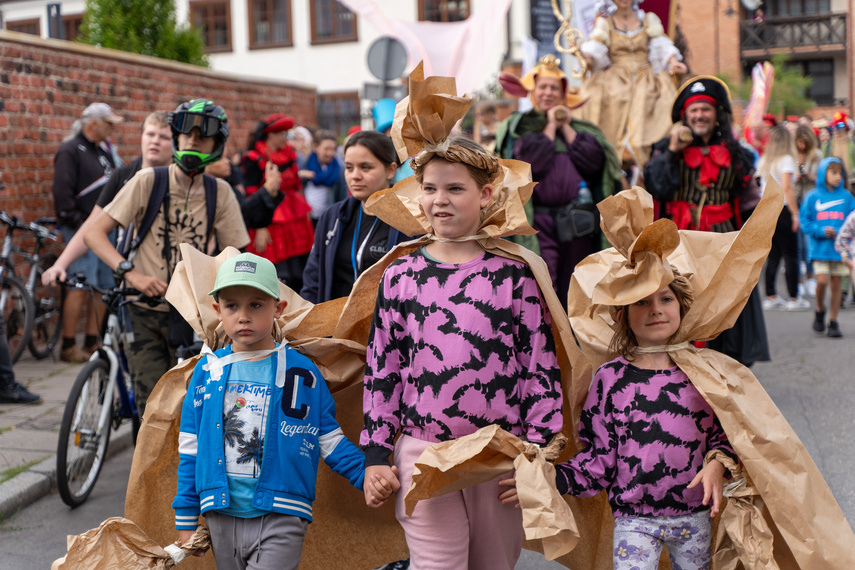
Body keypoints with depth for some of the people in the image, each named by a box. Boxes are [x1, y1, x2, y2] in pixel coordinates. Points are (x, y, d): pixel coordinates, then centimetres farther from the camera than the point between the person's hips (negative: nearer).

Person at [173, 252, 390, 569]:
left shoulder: (302, 372, -2)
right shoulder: (207, 371, 4)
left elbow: (329, 440, 2)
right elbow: (191, 451, 8)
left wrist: (366, 474, -14)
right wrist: (186, 521, 8)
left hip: (280, 519, -3)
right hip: (222, 516, 3)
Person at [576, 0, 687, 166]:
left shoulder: (649, 20, 19)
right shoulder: (604, 23, 17)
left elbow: (661, 46, 8)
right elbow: (595, 48, 1)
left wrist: (672, 62, -12)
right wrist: (584, 55, -22)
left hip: (645, 78, 1)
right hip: (616, 78, -1)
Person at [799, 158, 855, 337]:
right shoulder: (813, 196, 0)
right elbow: (805, 220, 2)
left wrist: (840, 233, -13)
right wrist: (821, 231, -13)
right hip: (820, 247, -1)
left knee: (836, 284, 4)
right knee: (822, 280, -12)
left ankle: (833, 322, 15)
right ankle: (820, 312, 16)